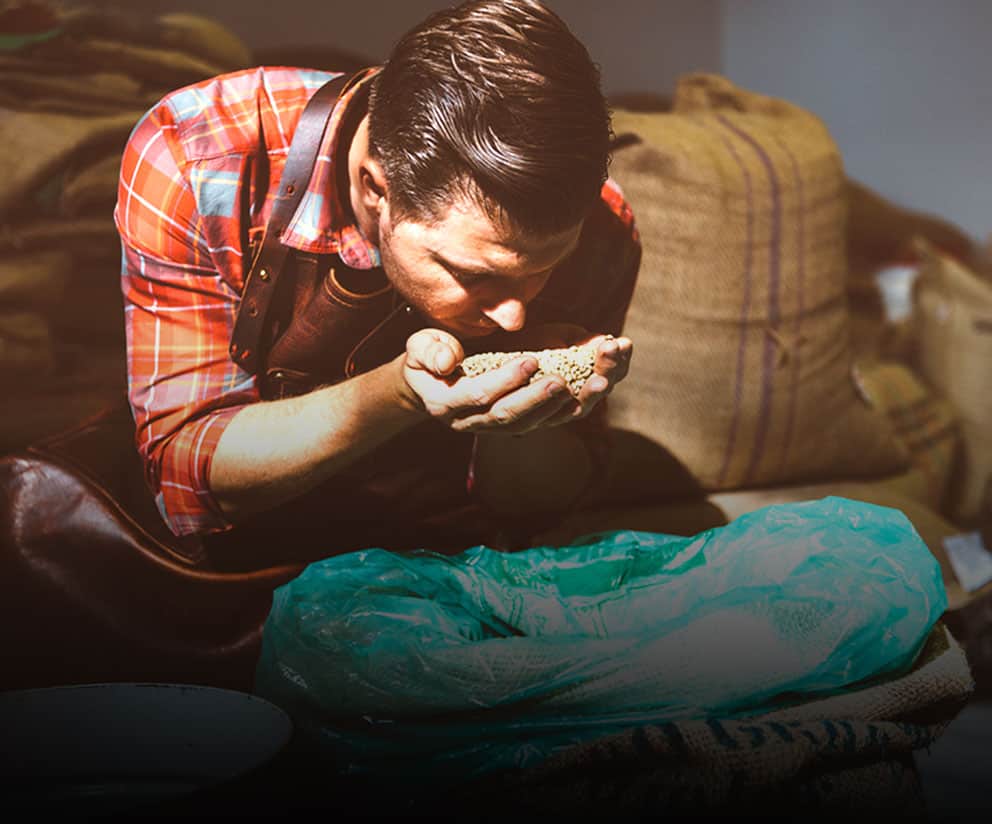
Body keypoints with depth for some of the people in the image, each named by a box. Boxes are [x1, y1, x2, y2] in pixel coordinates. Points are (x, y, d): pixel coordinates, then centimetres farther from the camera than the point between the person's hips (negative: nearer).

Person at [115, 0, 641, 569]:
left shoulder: (599, 231, -17)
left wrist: (517, 423, -27)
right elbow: (184, 477, -21)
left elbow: (540, 501, -5)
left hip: (445, 564, 0)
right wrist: (395, 398, -35)